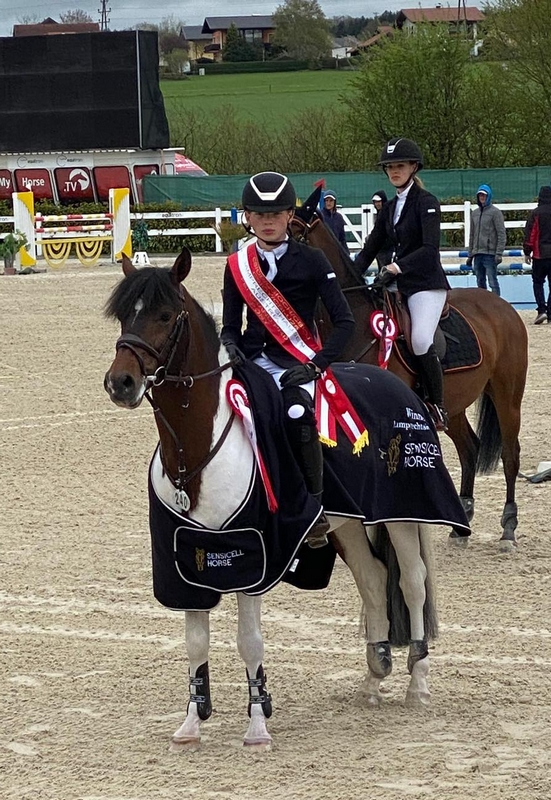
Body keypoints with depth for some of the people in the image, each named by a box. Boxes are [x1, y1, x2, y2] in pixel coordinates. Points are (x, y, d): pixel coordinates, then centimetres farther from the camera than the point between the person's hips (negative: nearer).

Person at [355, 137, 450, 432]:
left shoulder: (426, 203, -6)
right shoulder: (389, 208, 17)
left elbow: (430, 249, -19)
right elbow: (369, 250, 17)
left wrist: (396, 268, -29)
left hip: (426, 283, -8)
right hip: (399, 286, 8)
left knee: (421, 340, -29)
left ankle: (438, 407, -17)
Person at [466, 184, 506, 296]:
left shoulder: (495, 212, -3)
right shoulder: (475, 213, 16)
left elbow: (501, 234, -8)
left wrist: (499, 253, -15)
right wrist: (470, 254, 16)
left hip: (490, 253, -7)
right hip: (477, 254, 7)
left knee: (493, 282, -10)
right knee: (480, 283, 8)